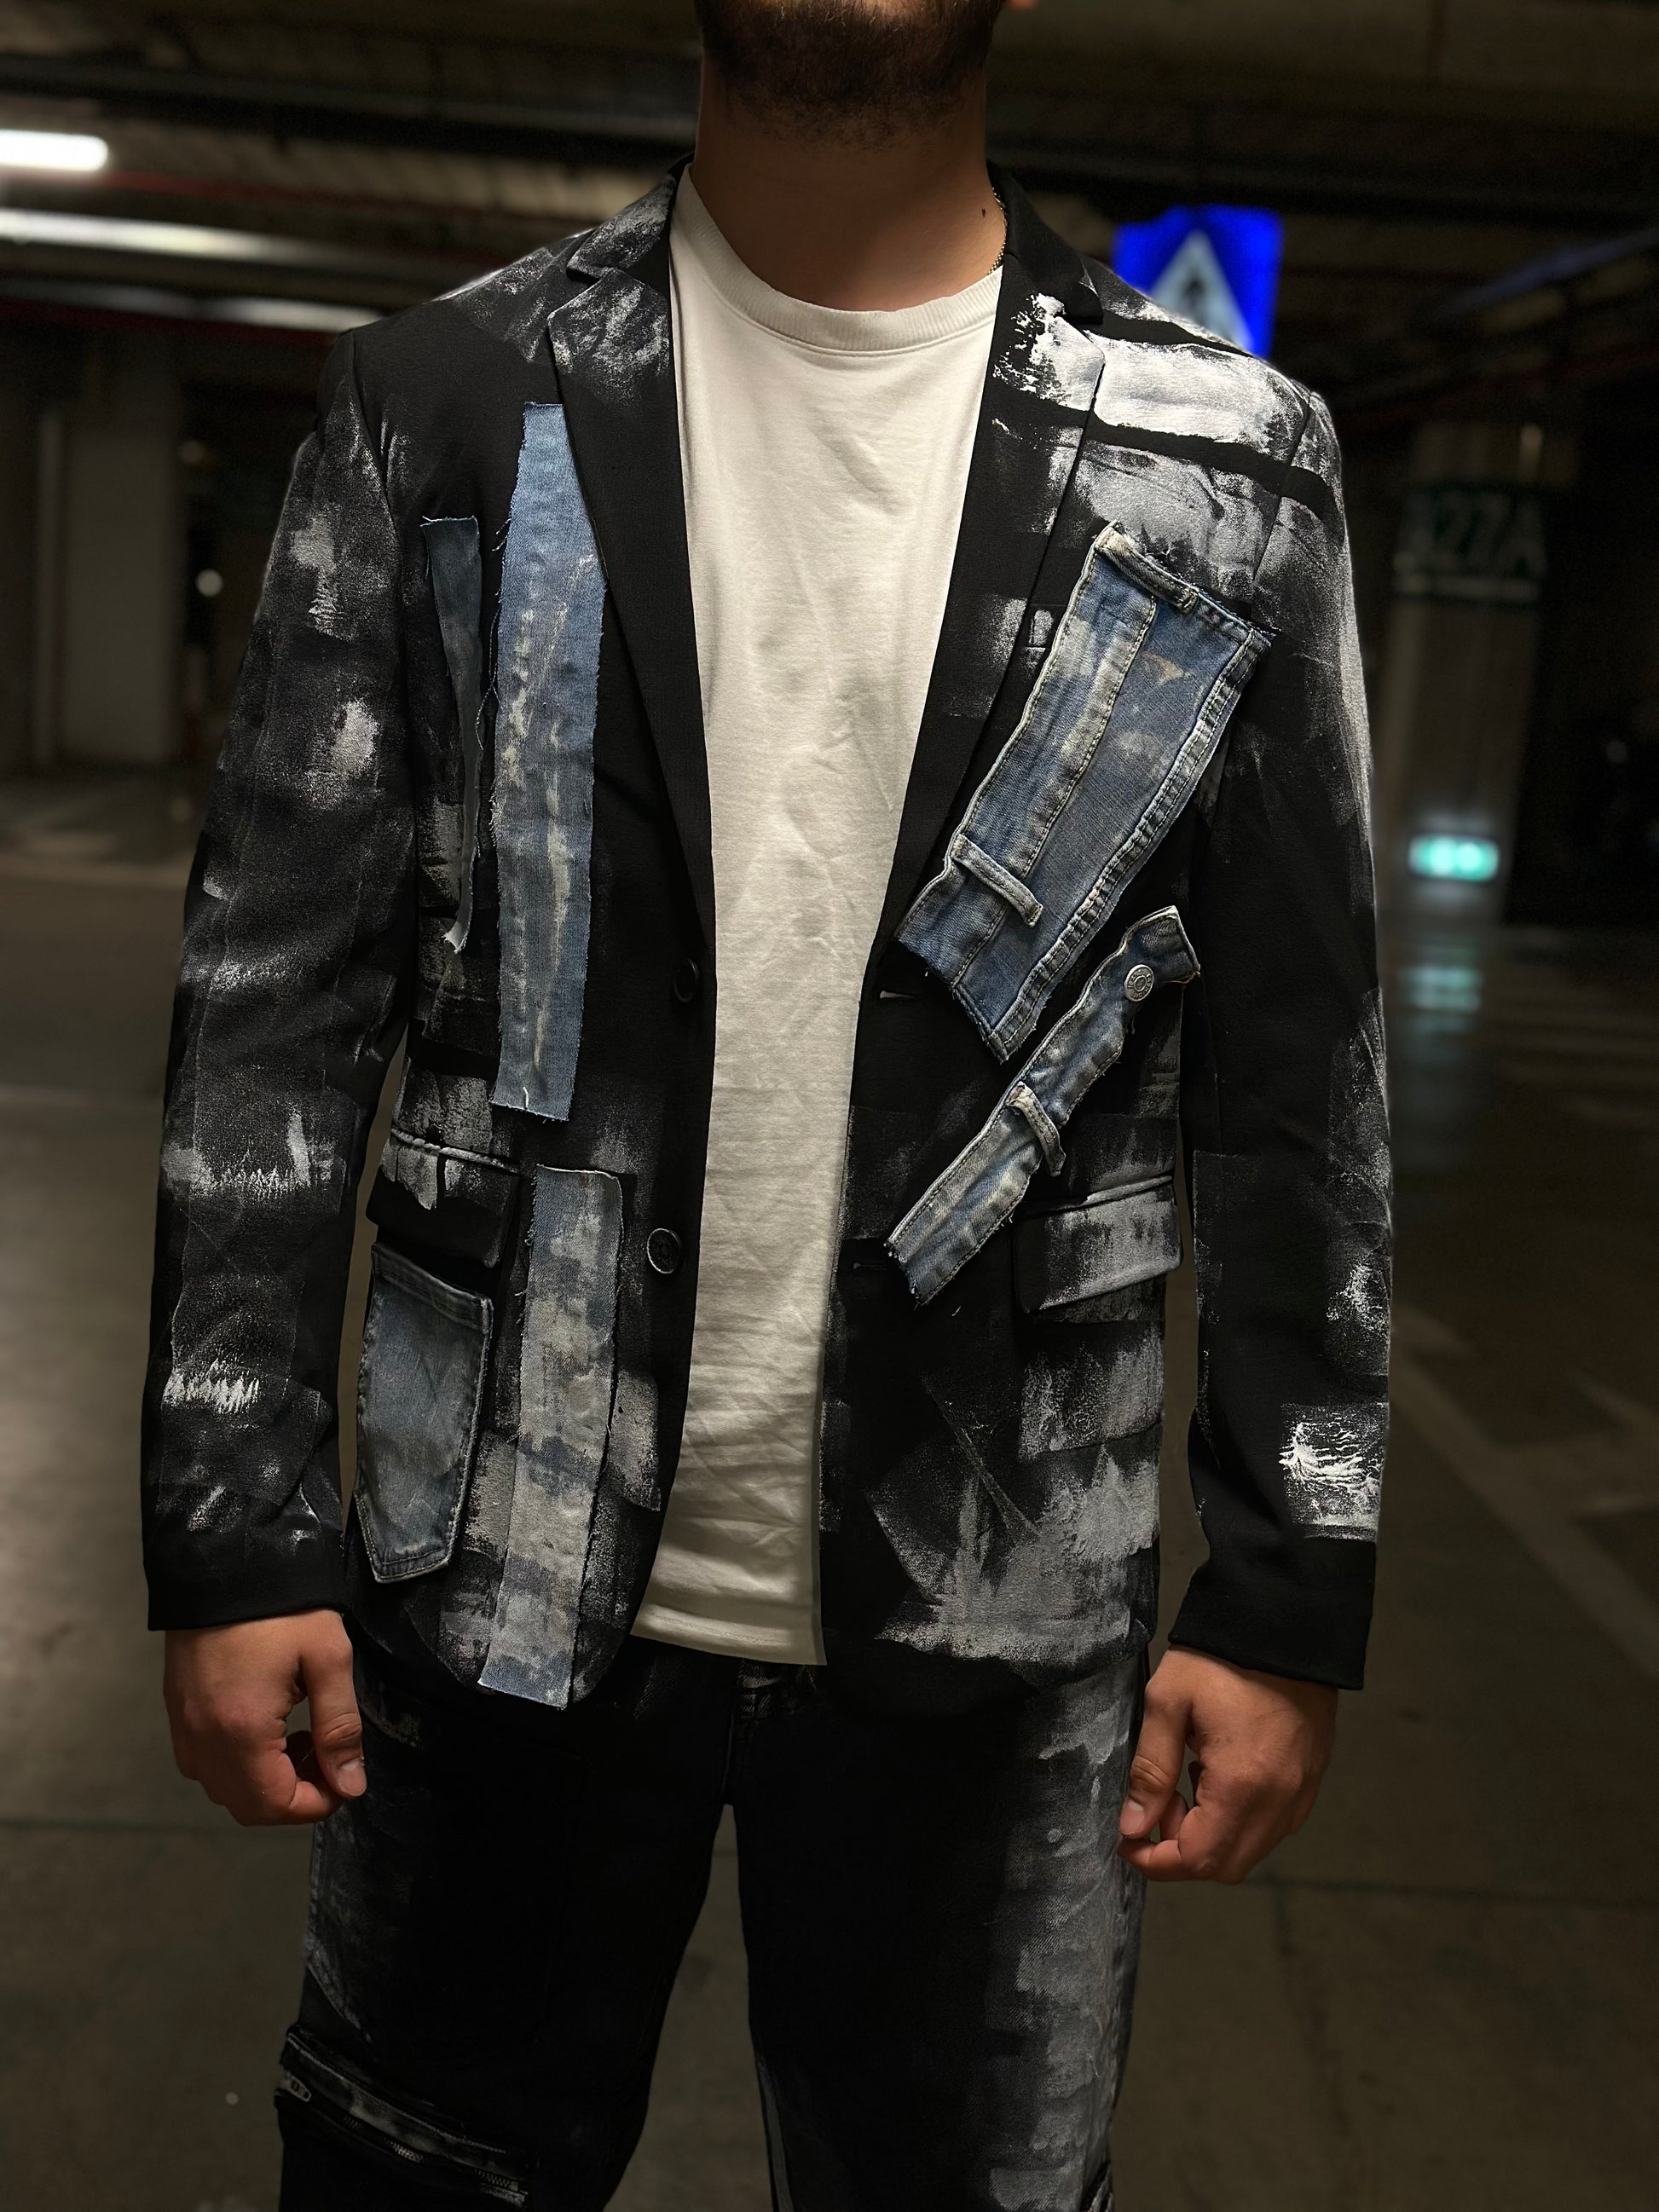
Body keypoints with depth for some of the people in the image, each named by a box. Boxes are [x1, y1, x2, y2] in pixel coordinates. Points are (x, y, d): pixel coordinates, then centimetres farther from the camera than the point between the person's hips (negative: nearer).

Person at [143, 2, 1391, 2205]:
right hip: (504, 1585, 1)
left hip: (986, 1619, 0)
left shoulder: (1236, 468, -1)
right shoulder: (445, 406, -1)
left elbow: (1295, 1075, 0)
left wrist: (1293, 1595, 0)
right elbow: (280, 991, -1)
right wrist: (235, 1527, -4)